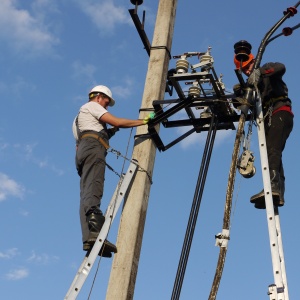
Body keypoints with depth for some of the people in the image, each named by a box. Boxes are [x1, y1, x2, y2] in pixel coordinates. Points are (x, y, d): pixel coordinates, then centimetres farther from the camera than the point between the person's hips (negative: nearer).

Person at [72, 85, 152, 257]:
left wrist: (109, 132, 23)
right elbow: (117, 122, 0)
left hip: (83, 152, 9)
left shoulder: (81, 115, 40)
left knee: (87, 193, -10)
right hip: (93, 148, -9)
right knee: (93, 190, -27)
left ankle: (89, 239, -26)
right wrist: (142, 122, 7)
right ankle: (94, 233, -46)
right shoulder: (92, 106, 13)